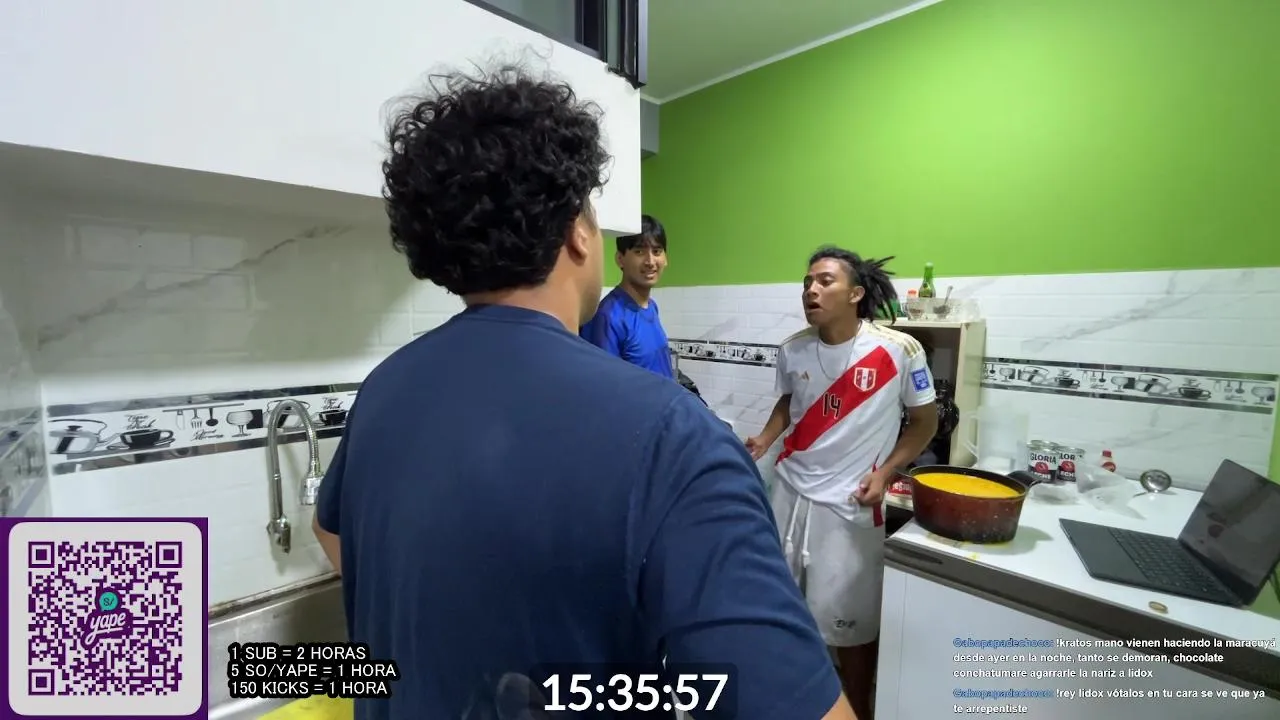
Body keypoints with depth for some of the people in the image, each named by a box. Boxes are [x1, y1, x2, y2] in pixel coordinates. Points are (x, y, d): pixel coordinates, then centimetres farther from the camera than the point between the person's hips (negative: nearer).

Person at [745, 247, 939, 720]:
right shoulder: (792, 350, -4)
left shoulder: (899, 350, -14)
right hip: (789, 490, 5)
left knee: (849, 621, 6)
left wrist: (884, 472, -13)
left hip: (850, 504, -4)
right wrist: (765, 439, -3)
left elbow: (924, 421, -1)